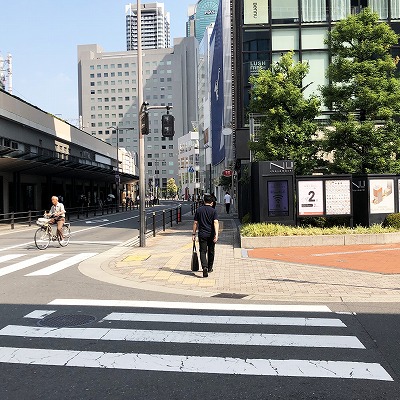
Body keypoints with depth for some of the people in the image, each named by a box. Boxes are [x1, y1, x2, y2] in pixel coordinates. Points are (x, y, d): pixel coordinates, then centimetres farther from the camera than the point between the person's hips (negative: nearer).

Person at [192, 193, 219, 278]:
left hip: (202, 234, 0)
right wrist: (216, 234, -20)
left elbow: (195, 223, 3)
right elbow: (216, 223, -15)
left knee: (203, 251, 0)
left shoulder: (199, 210, 2)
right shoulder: (213, 211, -3)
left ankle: (204, 267, -21)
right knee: (211, 251, 16)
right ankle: (209, 268, 29)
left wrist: (194, 234, 9)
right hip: (211, 235, 0)